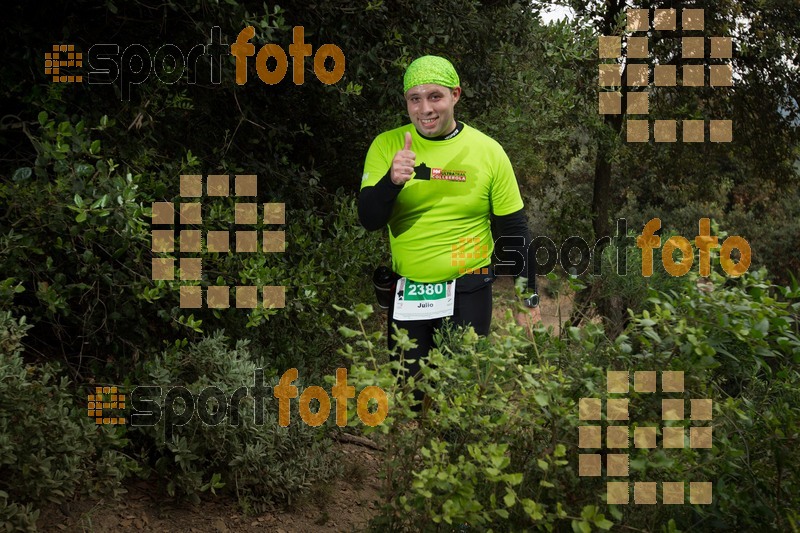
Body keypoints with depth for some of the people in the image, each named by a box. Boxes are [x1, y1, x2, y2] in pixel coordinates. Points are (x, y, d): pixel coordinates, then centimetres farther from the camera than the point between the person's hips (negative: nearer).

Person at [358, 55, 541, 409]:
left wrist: (529, 298, 3)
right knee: (407, 393, 9)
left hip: (468, 293, -1)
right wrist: (392, 180, -27)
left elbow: (514, 231, 4)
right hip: (406, 295, 1)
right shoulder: (387, 146, -1)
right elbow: (368, 220, -8)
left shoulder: (488, 151, -2)